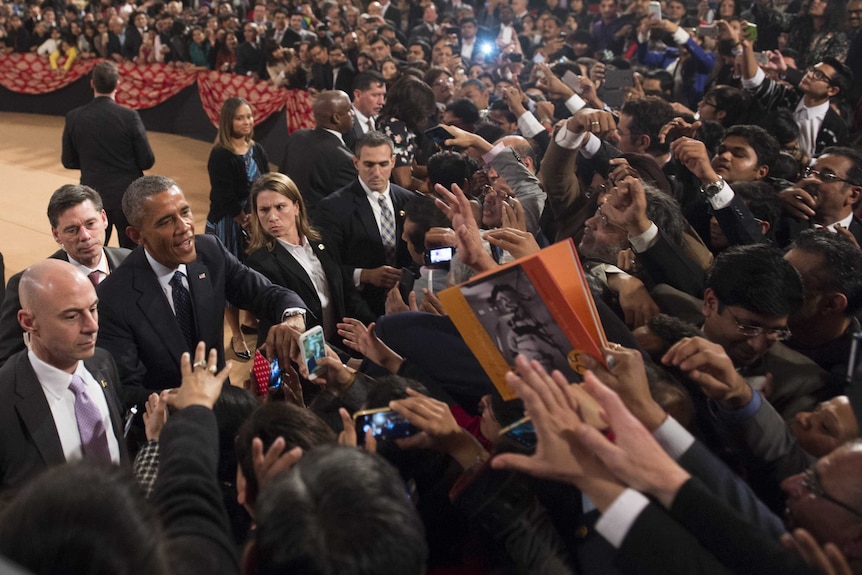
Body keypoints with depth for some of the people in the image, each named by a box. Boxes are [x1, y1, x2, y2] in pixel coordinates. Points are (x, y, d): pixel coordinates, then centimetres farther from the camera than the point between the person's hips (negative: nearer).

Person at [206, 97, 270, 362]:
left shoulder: (257, 151, 6)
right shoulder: (220, 155, -12)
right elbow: (225, 197, -16)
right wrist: (244, 221, -13)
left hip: (257, 220, 5)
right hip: (229, 224, -5)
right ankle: (236, 336, 17)